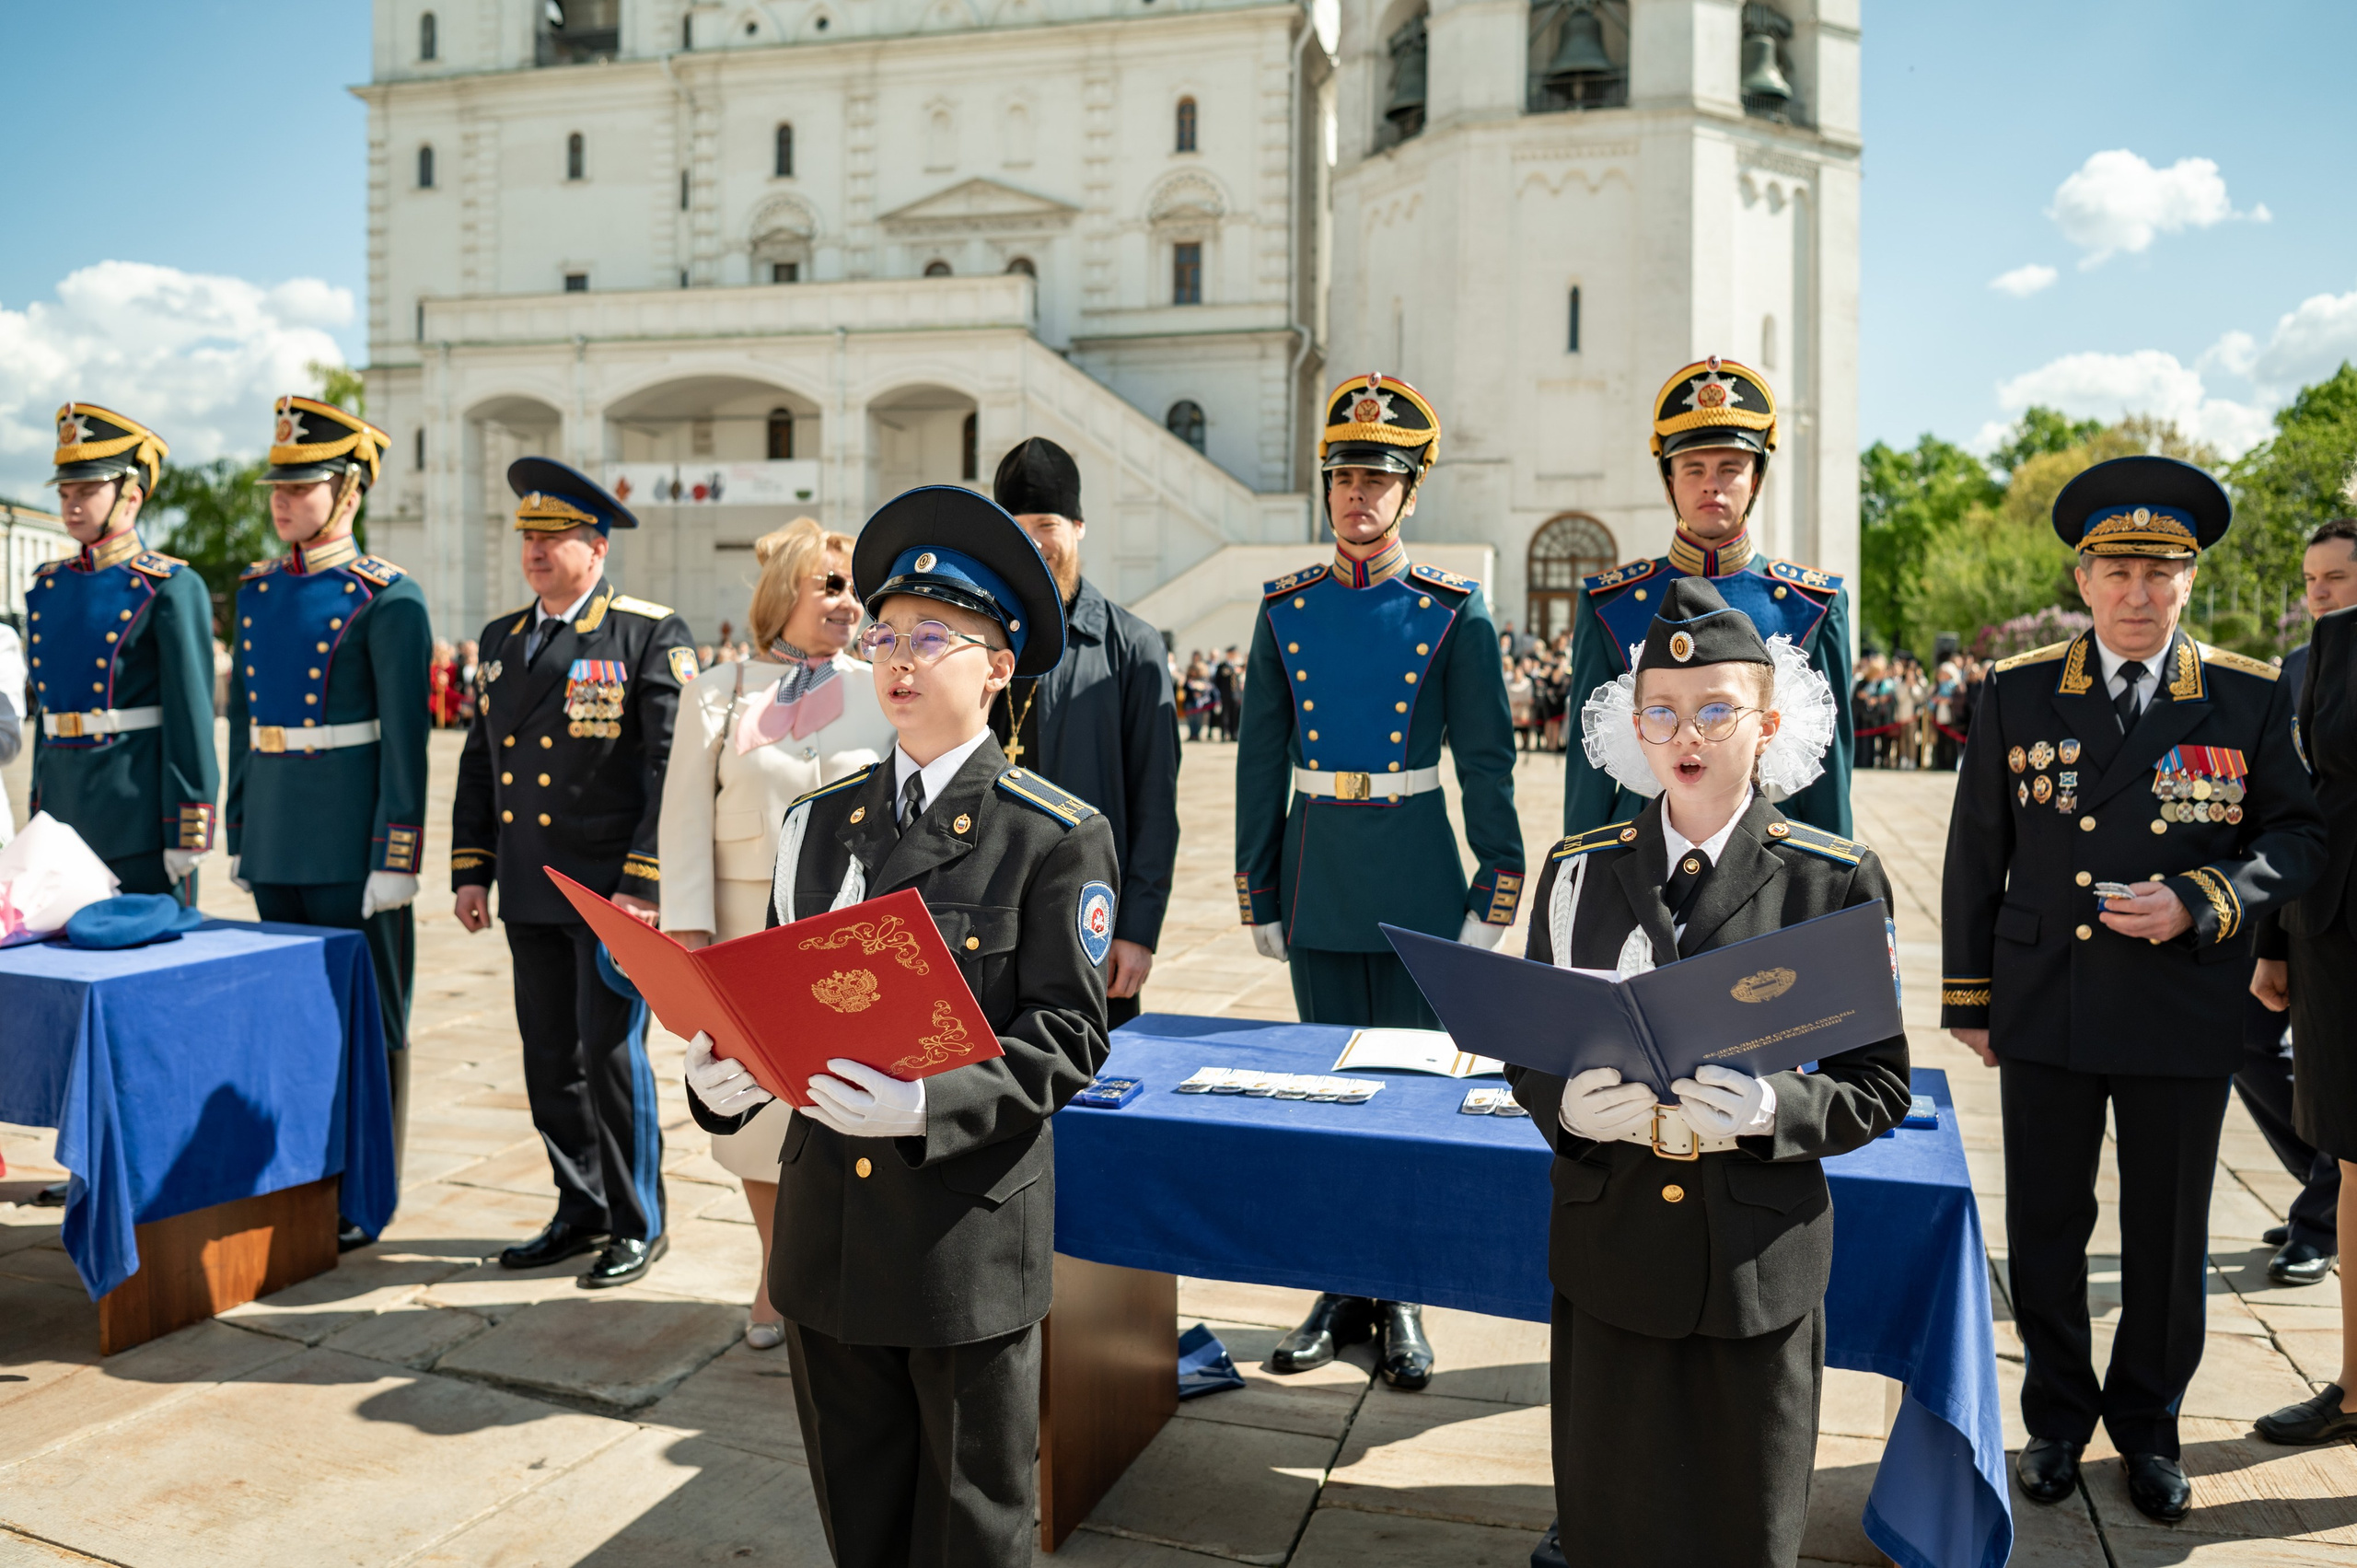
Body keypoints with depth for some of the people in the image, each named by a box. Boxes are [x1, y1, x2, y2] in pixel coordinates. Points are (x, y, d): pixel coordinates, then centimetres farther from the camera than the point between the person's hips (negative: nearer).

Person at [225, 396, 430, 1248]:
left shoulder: (388, 599, -10)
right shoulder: (257, 590, 11)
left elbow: (406, 740, -14)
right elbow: (243, 720, 16)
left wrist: (396, 859, -16)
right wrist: (240, 835, 15)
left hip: (352, 845, -7)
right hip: (275, 843, 7)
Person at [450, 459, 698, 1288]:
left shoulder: (651, 636, -6)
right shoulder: (502, 639, 14)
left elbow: (673, 767, -12)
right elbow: (479, 761, 19)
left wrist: (642, 885, -16)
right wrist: (470, 869, 12)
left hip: (613, 891, -6)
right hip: (531, 894, 7)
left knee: (611, 1054, -3)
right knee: (549, 1061, 12)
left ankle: (639, 1225, 14)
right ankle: (583, 1210, 28)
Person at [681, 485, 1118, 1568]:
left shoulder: (1057, 838, -9)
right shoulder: (820, 822, 7)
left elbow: (1067, 1036, -12)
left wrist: (930, 1105, -26)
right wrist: (723, 1073, -9)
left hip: (972, 1231, -4)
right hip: (828, 1227, 5)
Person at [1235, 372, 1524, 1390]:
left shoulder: (1453, 611, -2)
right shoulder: (1287, 609, 5)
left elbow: (1487, 762, -2)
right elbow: (1261, 759, 7)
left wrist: (1494, 898, -6)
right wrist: (1259, 892, 5)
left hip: (1415, 875, -2)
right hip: (1317, 873, 3)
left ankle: (1403, 1298, 18)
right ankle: (1343, 1288, 23)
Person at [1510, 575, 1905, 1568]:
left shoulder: (1836, 881, -4)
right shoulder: (1579, 872, 2)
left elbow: (1879, 1084, -2)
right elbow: (1527, 1053, 6)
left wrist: (1772, 1112, -22)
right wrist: (1567, 1107, -16)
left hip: (1760, 1266, -1)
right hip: (1609, 1256, 2)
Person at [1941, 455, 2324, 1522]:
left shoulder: (2249, 700, 1)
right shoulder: (2017, 694, 1)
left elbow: (2296, 838, 3)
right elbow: (1976, 854, 4)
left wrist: (2200, 902, -17)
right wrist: (1969, 996, 5)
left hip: (2184, 1021, 0)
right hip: (2046, 1012, 0)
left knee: (2168, 1237, 13)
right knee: (2045, 1229, 10)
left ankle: (2148, 1426, 33)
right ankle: (2058, 1416, 31)